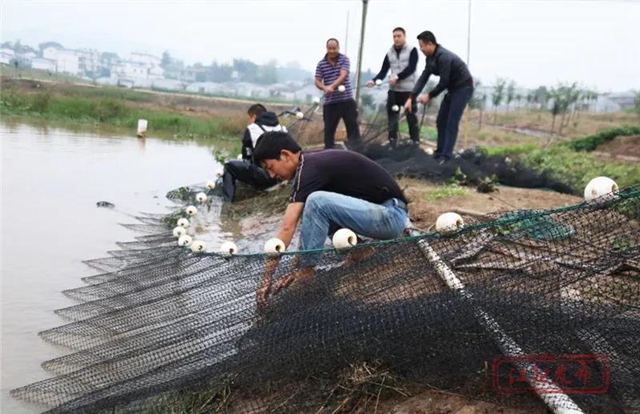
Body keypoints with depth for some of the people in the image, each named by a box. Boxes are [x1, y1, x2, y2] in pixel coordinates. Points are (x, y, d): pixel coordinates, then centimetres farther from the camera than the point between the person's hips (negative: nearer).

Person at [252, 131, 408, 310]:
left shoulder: (309, 168, -17)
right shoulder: (314, 161, 11)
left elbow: (287, 228, -22)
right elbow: (310, 218, 12)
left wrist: (267, 277, -20)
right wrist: (297, 265, 9)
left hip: (390, 215, -10)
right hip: (384, 212, 10)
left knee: (316, 202, -26)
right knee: (309, 209, 9)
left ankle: (307, 273, -9)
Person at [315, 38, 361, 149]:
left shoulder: (344, 59, -1)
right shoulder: (321, 64, 4)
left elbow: (343, 76, -16)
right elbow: (317, 82, 0)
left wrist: (332, 86, -31)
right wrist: (325, 88, -23)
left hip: (346, 100, -1)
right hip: (330, 102, 2)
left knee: (352, 126, 1)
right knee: (329, 129, 5)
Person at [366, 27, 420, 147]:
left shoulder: (412, 50, -1)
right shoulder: (389, 53, 10)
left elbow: (411, 68, -13)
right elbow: (383, 71, 4)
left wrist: (397, 77, -25)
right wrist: (374, 80, -15)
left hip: (409, 89, -4)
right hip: (393, 90, 4)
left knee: (411, 117, 1)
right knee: (392, 117, 5)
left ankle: (415, 142, 9)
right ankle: (392, 144, 12)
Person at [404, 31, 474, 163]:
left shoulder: (444, 57, -28)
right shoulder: (430, 58, 1)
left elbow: (443, 82, -24)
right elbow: (423, 78, 1)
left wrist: (429, 96, -13)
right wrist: (411, 98, -6)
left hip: (463, 88, -9)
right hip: (452, 88, 9)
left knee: (451, 123, -13)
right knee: (441, 121, 8)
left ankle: (446, 156, -12)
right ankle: (440, 152, 15)